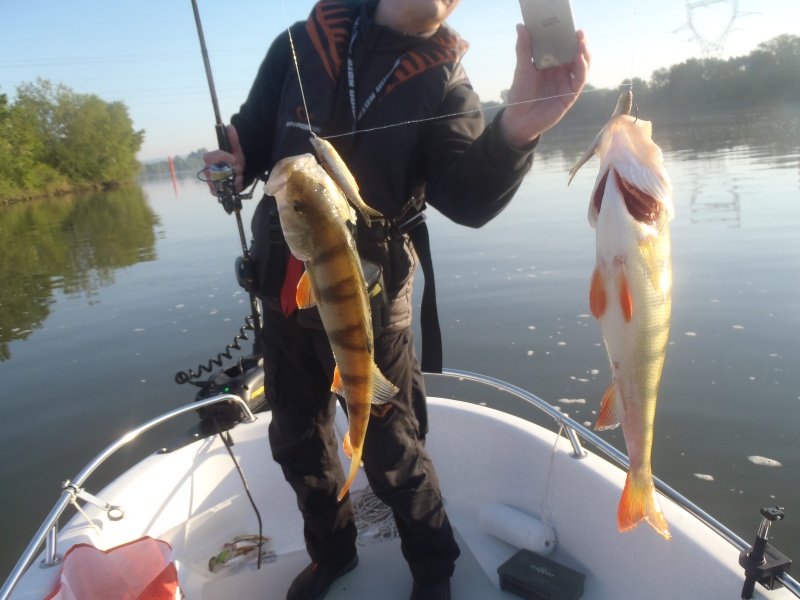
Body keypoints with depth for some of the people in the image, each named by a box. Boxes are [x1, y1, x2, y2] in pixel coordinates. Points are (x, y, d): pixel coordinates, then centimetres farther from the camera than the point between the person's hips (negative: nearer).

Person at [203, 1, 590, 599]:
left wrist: (513, 132, -39)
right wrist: (234, 164, -14)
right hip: (282, 288, 4)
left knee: (393, 455, 5)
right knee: (298, 441, 19)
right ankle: (332, 550, 47)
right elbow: (252, 135, 9)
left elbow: (468, 199, -20)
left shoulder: (443, 83, -5)